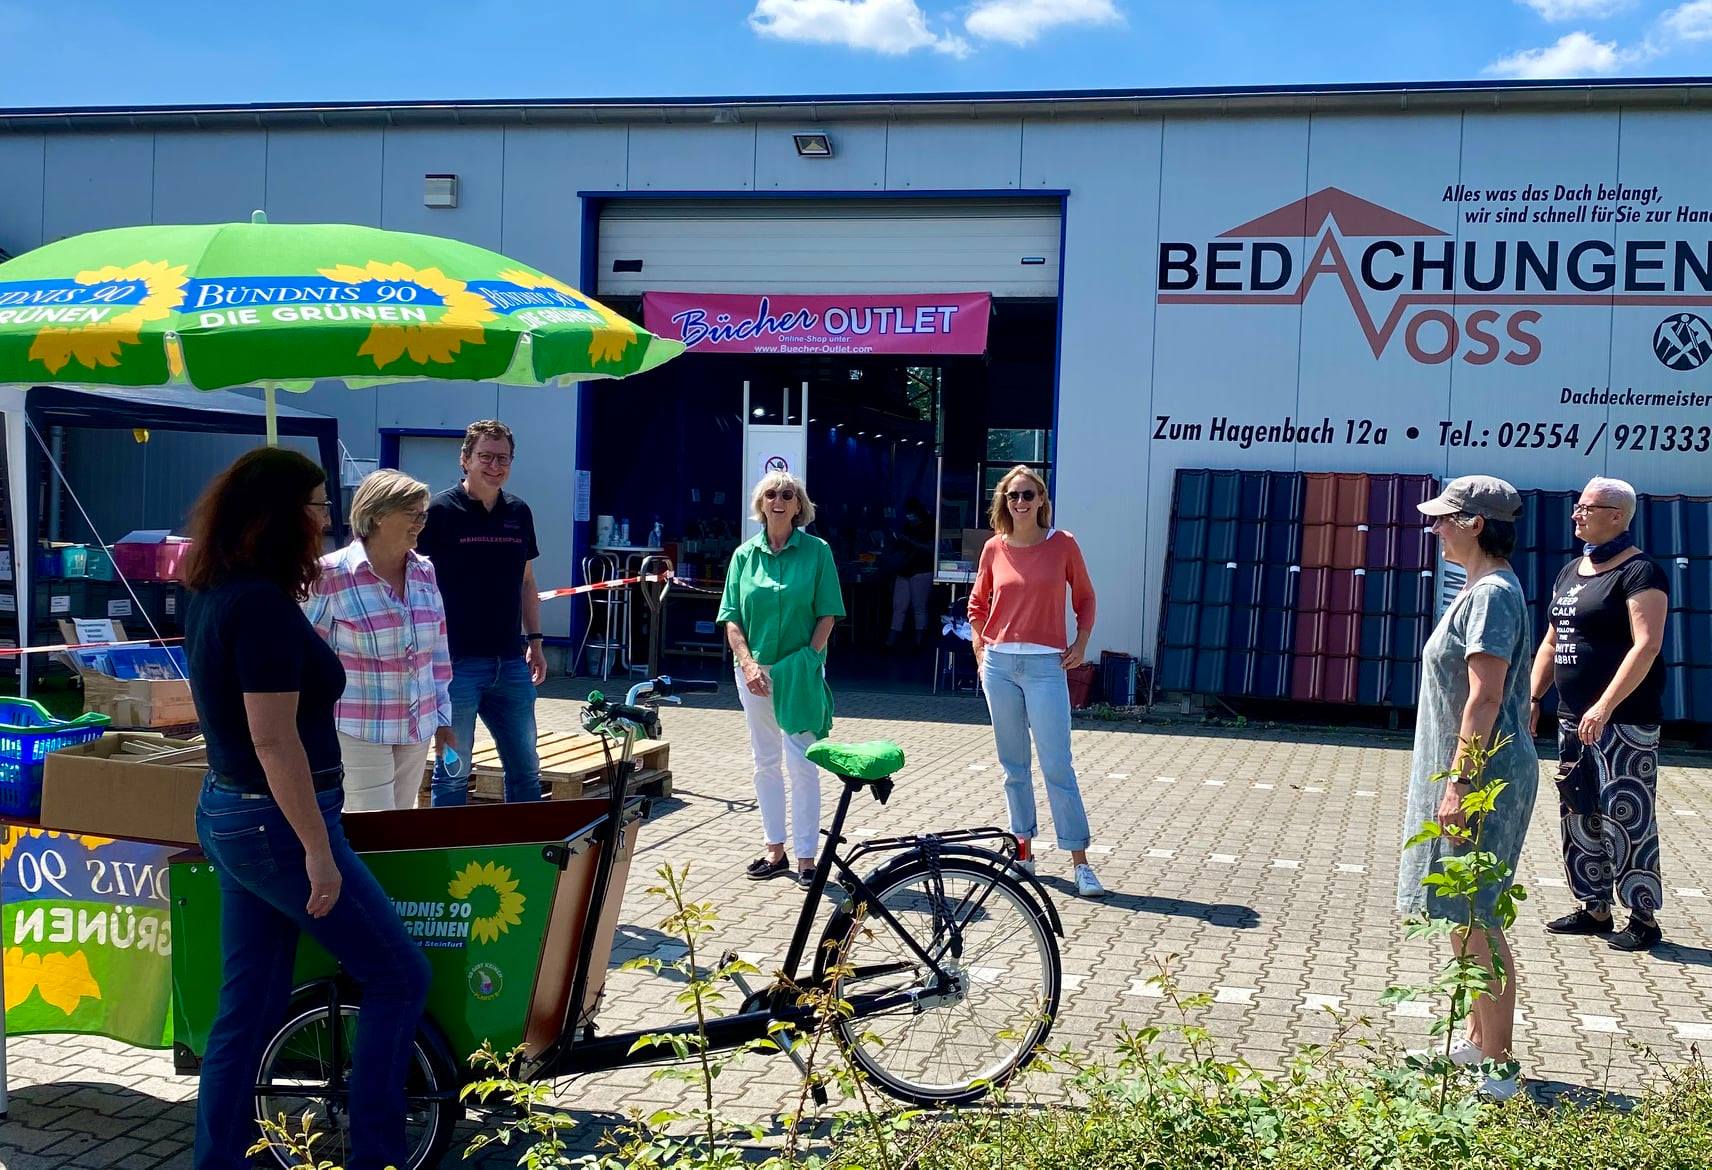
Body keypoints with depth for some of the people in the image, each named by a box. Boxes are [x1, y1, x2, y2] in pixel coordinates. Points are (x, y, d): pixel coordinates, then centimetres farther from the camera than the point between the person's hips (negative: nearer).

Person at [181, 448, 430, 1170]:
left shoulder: (212, 596, 8)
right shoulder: (265, 605, -21)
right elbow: (275, 740, -24)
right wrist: (318, 853, -20)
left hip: (227, 814, 9)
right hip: (280, 822, -9)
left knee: (248, 1004, 16)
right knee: (398, 976, 2)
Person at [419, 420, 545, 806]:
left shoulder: (519, 513, 10)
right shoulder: (440, 511, -7)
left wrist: (534, 640, 12)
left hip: (511, 663, 6)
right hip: (456, 663, -5)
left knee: (525, 768, 12)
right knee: (453, 771, 3)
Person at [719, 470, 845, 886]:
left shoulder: (816, 551, -2)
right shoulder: (745, 554, 5)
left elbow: (827, 615, -3)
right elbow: (731, 618, 4)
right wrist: (748, 664, -10)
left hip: (800, 670, -3)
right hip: (755, 671, 3)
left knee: (801, 764, -6)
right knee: (765, 763, 10)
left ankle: (806, 857, 2)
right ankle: (775, 851, 20)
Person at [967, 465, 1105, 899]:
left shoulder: (1062, 544, -3)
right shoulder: (994, 548, 4)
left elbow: (1085, 597, 8)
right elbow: (978, 604, 17)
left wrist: (1081, 643, -2)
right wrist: (980, 650, 9)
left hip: (1045, 665, -3)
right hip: (999, 664, 3)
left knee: (1056, 765, -6)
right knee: (1013, 765, 10)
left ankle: (1079, 861, -1)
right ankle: (1023, 848, 20)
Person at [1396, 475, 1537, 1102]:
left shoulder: (1492, 594, -17)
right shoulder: (1483, 590, 14)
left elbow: (1485, 697, -22)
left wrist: (1459, 782, -24)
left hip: (1484, 777, -10)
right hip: (1472, 773, 10)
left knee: (1476, 921, -7)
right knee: (1468, 918, 17)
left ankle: (1500, 1070, -1)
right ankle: (1479, 1042, 28)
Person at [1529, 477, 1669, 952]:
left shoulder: (1639, 572, -10)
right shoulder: (1571, 572, 15)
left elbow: (1646, 645, -21)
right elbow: (1551, 643, 21)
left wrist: (1605, 707, -27)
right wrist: (1532, 698, 11)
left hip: (1625, 721, -9)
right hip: (1574, 719, 9)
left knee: (1627, 818, -6)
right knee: (1579, 816, 12)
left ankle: (1643, 918, 4)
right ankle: (1594, 908, 23)